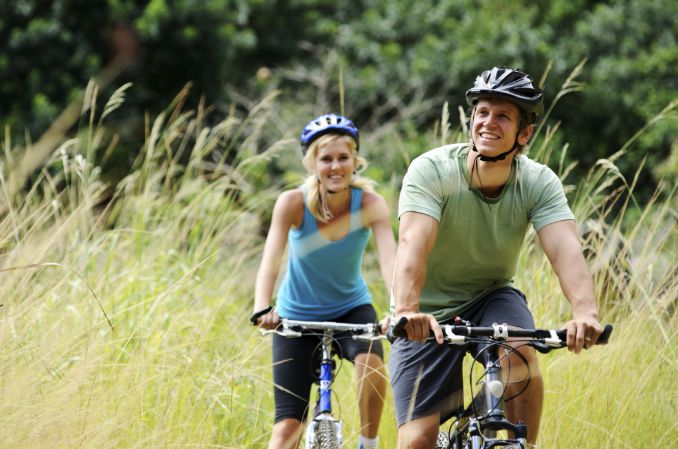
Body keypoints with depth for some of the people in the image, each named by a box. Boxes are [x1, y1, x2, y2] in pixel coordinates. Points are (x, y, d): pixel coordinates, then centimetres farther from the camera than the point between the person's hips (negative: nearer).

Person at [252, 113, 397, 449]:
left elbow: (390, 261, -33)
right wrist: (262, 310, -50)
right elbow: (270, 260, -32)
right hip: (298, 316, 0)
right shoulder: (293, 203, -22)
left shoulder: (371, 205, -20)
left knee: (371, 362, -32)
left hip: (351, 308, 0)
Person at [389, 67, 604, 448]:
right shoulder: (432, 170, -22)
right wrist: (407, 311, -55)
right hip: (428, 317, -1)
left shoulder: (539, 183, -14)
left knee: (520, 356, -32)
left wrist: (586, 312, -50)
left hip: (491, 299, 2)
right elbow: (413, 244, -36)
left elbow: (565, 249, -30)